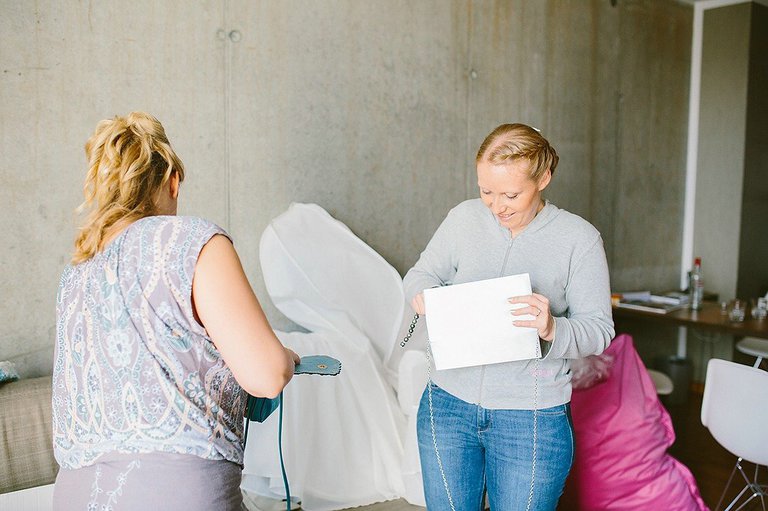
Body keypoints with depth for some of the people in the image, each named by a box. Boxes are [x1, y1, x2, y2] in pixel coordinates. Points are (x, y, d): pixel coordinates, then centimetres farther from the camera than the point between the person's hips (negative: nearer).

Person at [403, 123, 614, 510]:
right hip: (449, 403, 3)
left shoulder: (579, 238, -8)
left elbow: (599, 329, -7)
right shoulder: (464, 218, -1)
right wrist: (423, 294, -16)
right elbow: (420, 273, 8)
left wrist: (552, 329, -29)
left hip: (532, 417, -2)